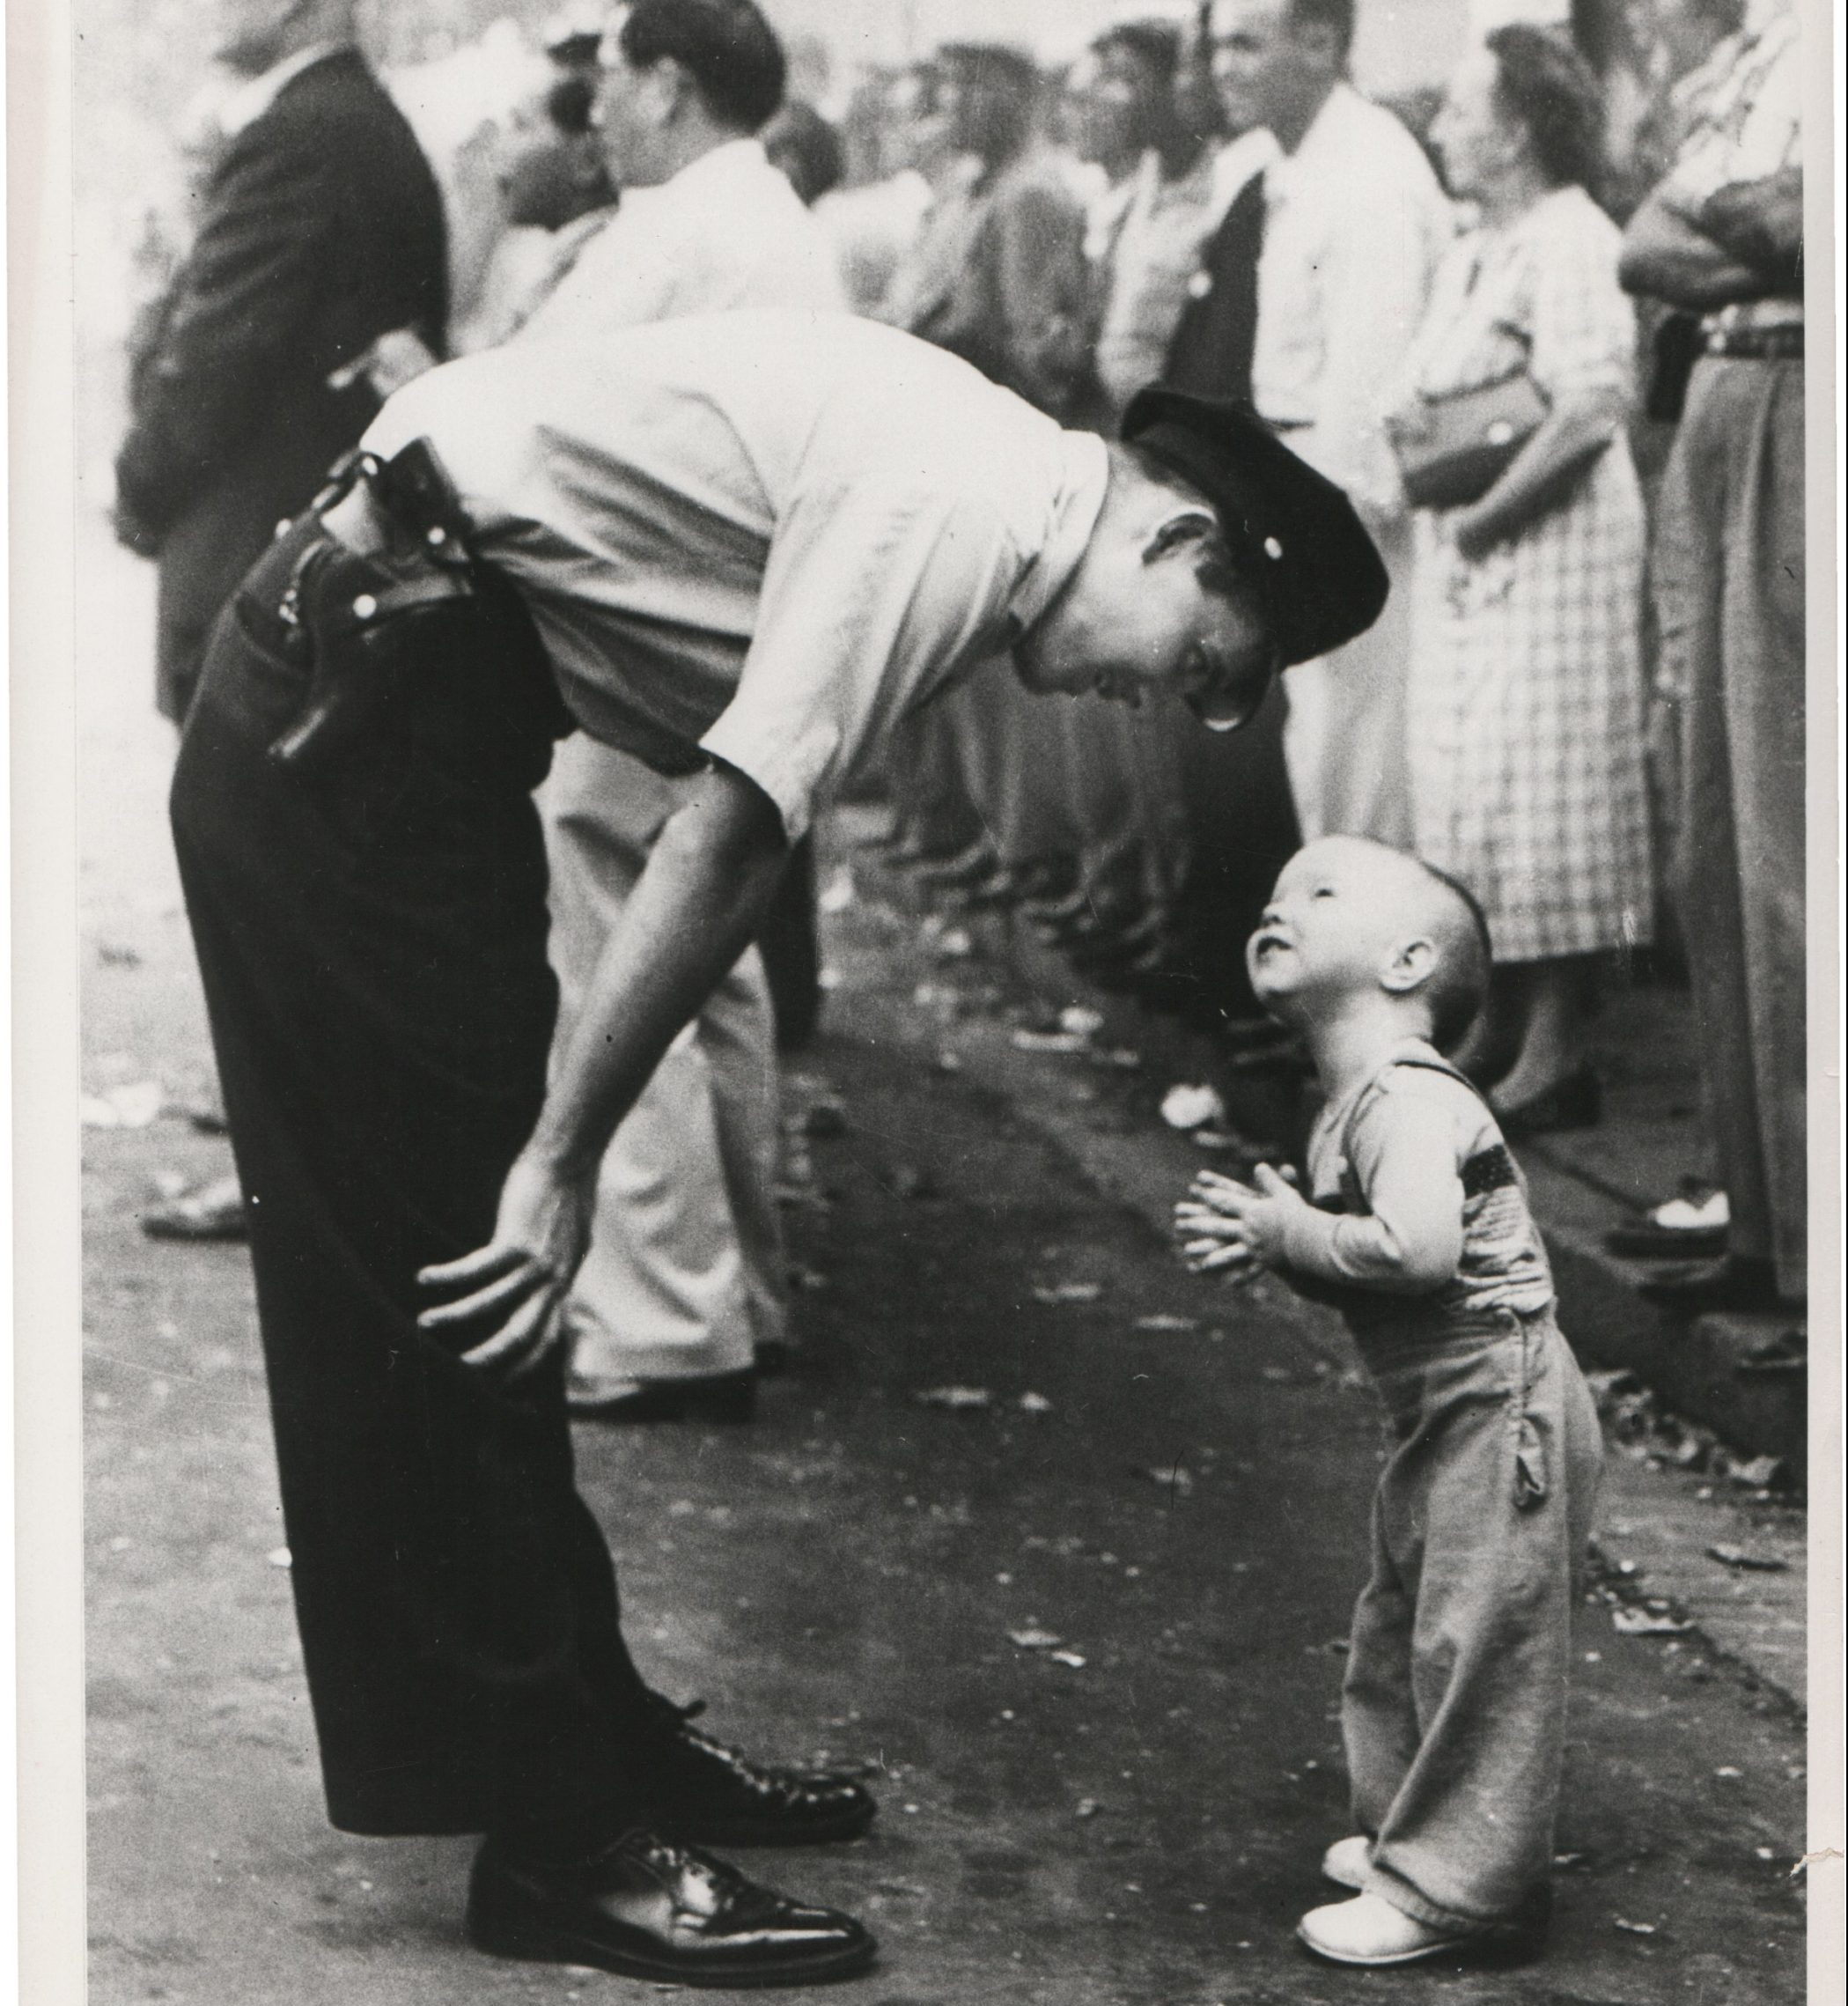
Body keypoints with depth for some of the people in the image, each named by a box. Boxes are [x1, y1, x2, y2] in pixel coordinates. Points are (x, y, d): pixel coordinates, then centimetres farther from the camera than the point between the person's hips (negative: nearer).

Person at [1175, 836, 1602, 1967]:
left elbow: (1419, 1247, -34)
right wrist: (1264, 1242, -1)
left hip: (1504, 1408, -11)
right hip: (1444, 1414, 11)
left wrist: (1291, 1234, -20)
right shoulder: (1350, 1106, 12)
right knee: (1397, 1634, 19)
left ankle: (1454, 1886, 6)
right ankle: (1407, 1831, 33)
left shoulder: (1406, 1095, -20)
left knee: (1476, 1638, -2)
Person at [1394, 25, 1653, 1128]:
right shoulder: (1469, 256, 17)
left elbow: (1590, 413, -22)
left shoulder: (1571, 246, -13)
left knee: (1539, 786, -7)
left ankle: (1558, 1055, -2)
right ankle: (1500, 1027, 19)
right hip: (1467, 557, 10)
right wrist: (1414, 428, 5)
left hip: (1552, 547, -10)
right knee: (1463, 785, 10)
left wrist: (1482, 517, -17)